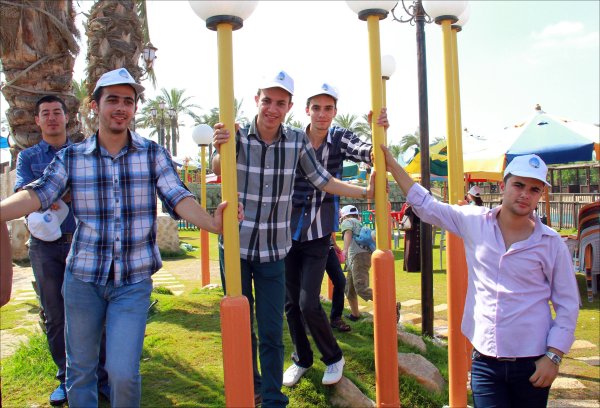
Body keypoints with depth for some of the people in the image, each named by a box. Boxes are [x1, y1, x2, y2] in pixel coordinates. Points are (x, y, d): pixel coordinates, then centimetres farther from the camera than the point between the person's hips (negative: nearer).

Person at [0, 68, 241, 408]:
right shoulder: (71, 158, 1)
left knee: (124, 372, -3)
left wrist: (213, 223, -33)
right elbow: (37, 195, -12)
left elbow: (178, 197, -13)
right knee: (81, 368, 16)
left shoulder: (154, 155, -2)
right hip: (83, 278, 2)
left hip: (134, 281, -1)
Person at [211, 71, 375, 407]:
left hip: (274, 252, 0)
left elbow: (324, 181, -1)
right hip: (236, 247, 0)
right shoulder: (238, 135, -10)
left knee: (272, 333, 7)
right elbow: (219, 171, -25)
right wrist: (221, 150, -47)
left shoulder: (298, 140, -5)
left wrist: (366, 191, -11)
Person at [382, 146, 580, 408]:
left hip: (531, 365, 0)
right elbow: (426, 206, 7)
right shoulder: (475, 222, -1)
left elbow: (568, 305, 2)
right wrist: (393, 166, 6)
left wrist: (553, 356, -5)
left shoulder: (551, 243, -4)